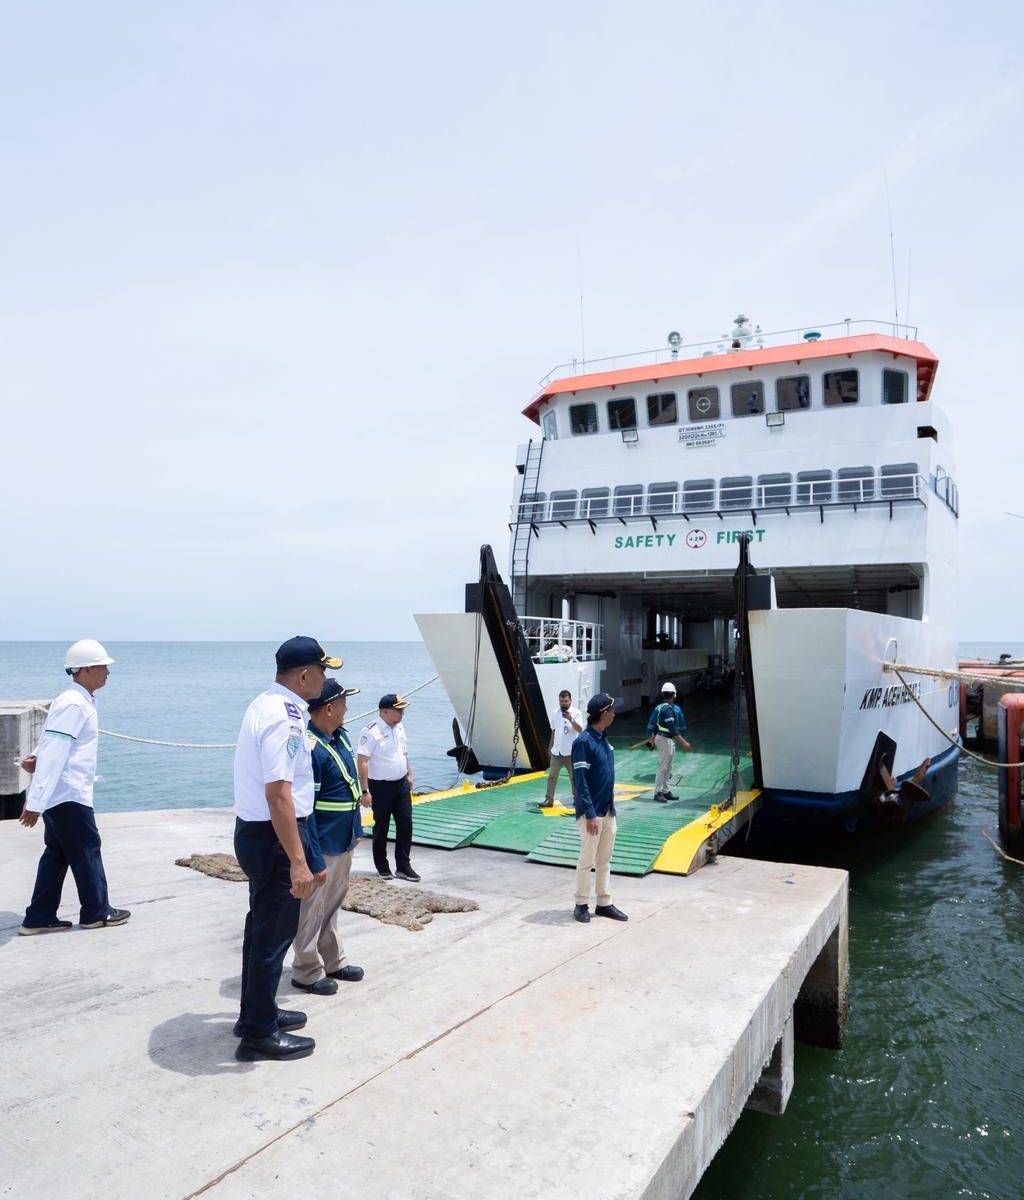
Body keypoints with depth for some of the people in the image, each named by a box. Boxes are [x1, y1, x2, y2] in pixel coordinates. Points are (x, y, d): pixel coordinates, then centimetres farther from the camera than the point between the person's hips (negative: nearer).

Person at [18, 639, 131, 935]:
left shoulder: (80, 701, 12)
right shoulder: (73, 704, -20)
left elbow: (53, 744, 18)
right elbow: (53, 753, -23)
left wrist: (35, 758, -5)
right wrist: (35, 802, -23)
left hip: (62, 794, 9)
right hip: (68, 795, -9)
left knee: (57, 854, 13)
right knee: (87, 851, 3)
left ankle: (39, 918, 20)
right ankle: (96, 912, 16)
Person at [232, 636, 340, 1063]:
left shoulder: (264, 705, 9)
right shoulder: (284, 718, -23)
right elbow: (278, 793, -28)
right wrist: (298, 861, -27)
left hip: (253, 831, 10)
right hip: (273, 837, -10)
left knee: (261, 926, 22)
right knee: (274, 935, 4)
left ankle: (255, 1012, 38)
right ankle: (260, 1034, 18)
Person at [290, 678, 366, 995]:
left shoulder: (341, 737, 5)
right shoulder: (310, 748, -24)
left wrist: (355, 830, 18)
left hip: (343, 841, 9)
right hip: (322, 844, -9)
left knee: (333, 902, 21)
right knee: (312, 908, 6)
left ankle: (333, 961, 35)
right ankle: (306, 972, 20)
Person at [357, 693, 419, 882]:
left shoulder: (399, 727, 5)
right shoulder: (371, 731, -19)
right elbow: (362, 762, -21)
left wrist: (409, 774, 18)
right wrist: (365, 791, -23)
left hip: (401, 784, 7)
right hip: (381, 786, -6)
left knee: (405, 823, 5)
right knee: (381, 827, 7)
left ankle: (403, 866, 14)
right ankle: (382, 867, 22)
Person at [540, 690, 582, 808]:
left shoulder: (576, 713, -9)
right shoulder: (555, 713, 5)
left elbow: (579, 729, -21)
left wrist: (571, 719, -37)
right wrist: (551, 745, 16)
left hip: (570, 751, -3)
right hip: (556, 751, 4)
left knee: (574, 776, 9)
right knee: (552, 776, 0)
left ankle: (577, 798, 23)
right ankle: (549, 799, 3)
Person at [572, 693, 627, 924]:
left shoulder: (604, 739, 9)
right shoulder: (584, 742, -17)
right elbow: (581, 782, -19)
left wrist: (610, 808, 17)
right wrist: (590, 814, -22)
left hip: (608, 811, 8)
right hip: (592, 813, -8)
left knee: (605, 860, 14)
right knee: (587, 860, 2)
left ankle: (604, 903, 23)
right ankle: (581, 904, 14)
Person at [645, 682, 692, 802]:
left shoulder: (659, 707, 9)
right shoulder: (668, 709, -20)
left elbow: (652, 724, 14)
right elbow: (673, 729, -23)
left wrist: (652, 738, 25)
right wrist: (684, 743, -22)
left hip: (660, 737, 10)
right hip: (666, 739, -10)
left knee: (668, 767, 15)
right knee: (663, 767, -5)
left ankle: (665, 791, 21)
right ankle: (658, 792, 0)